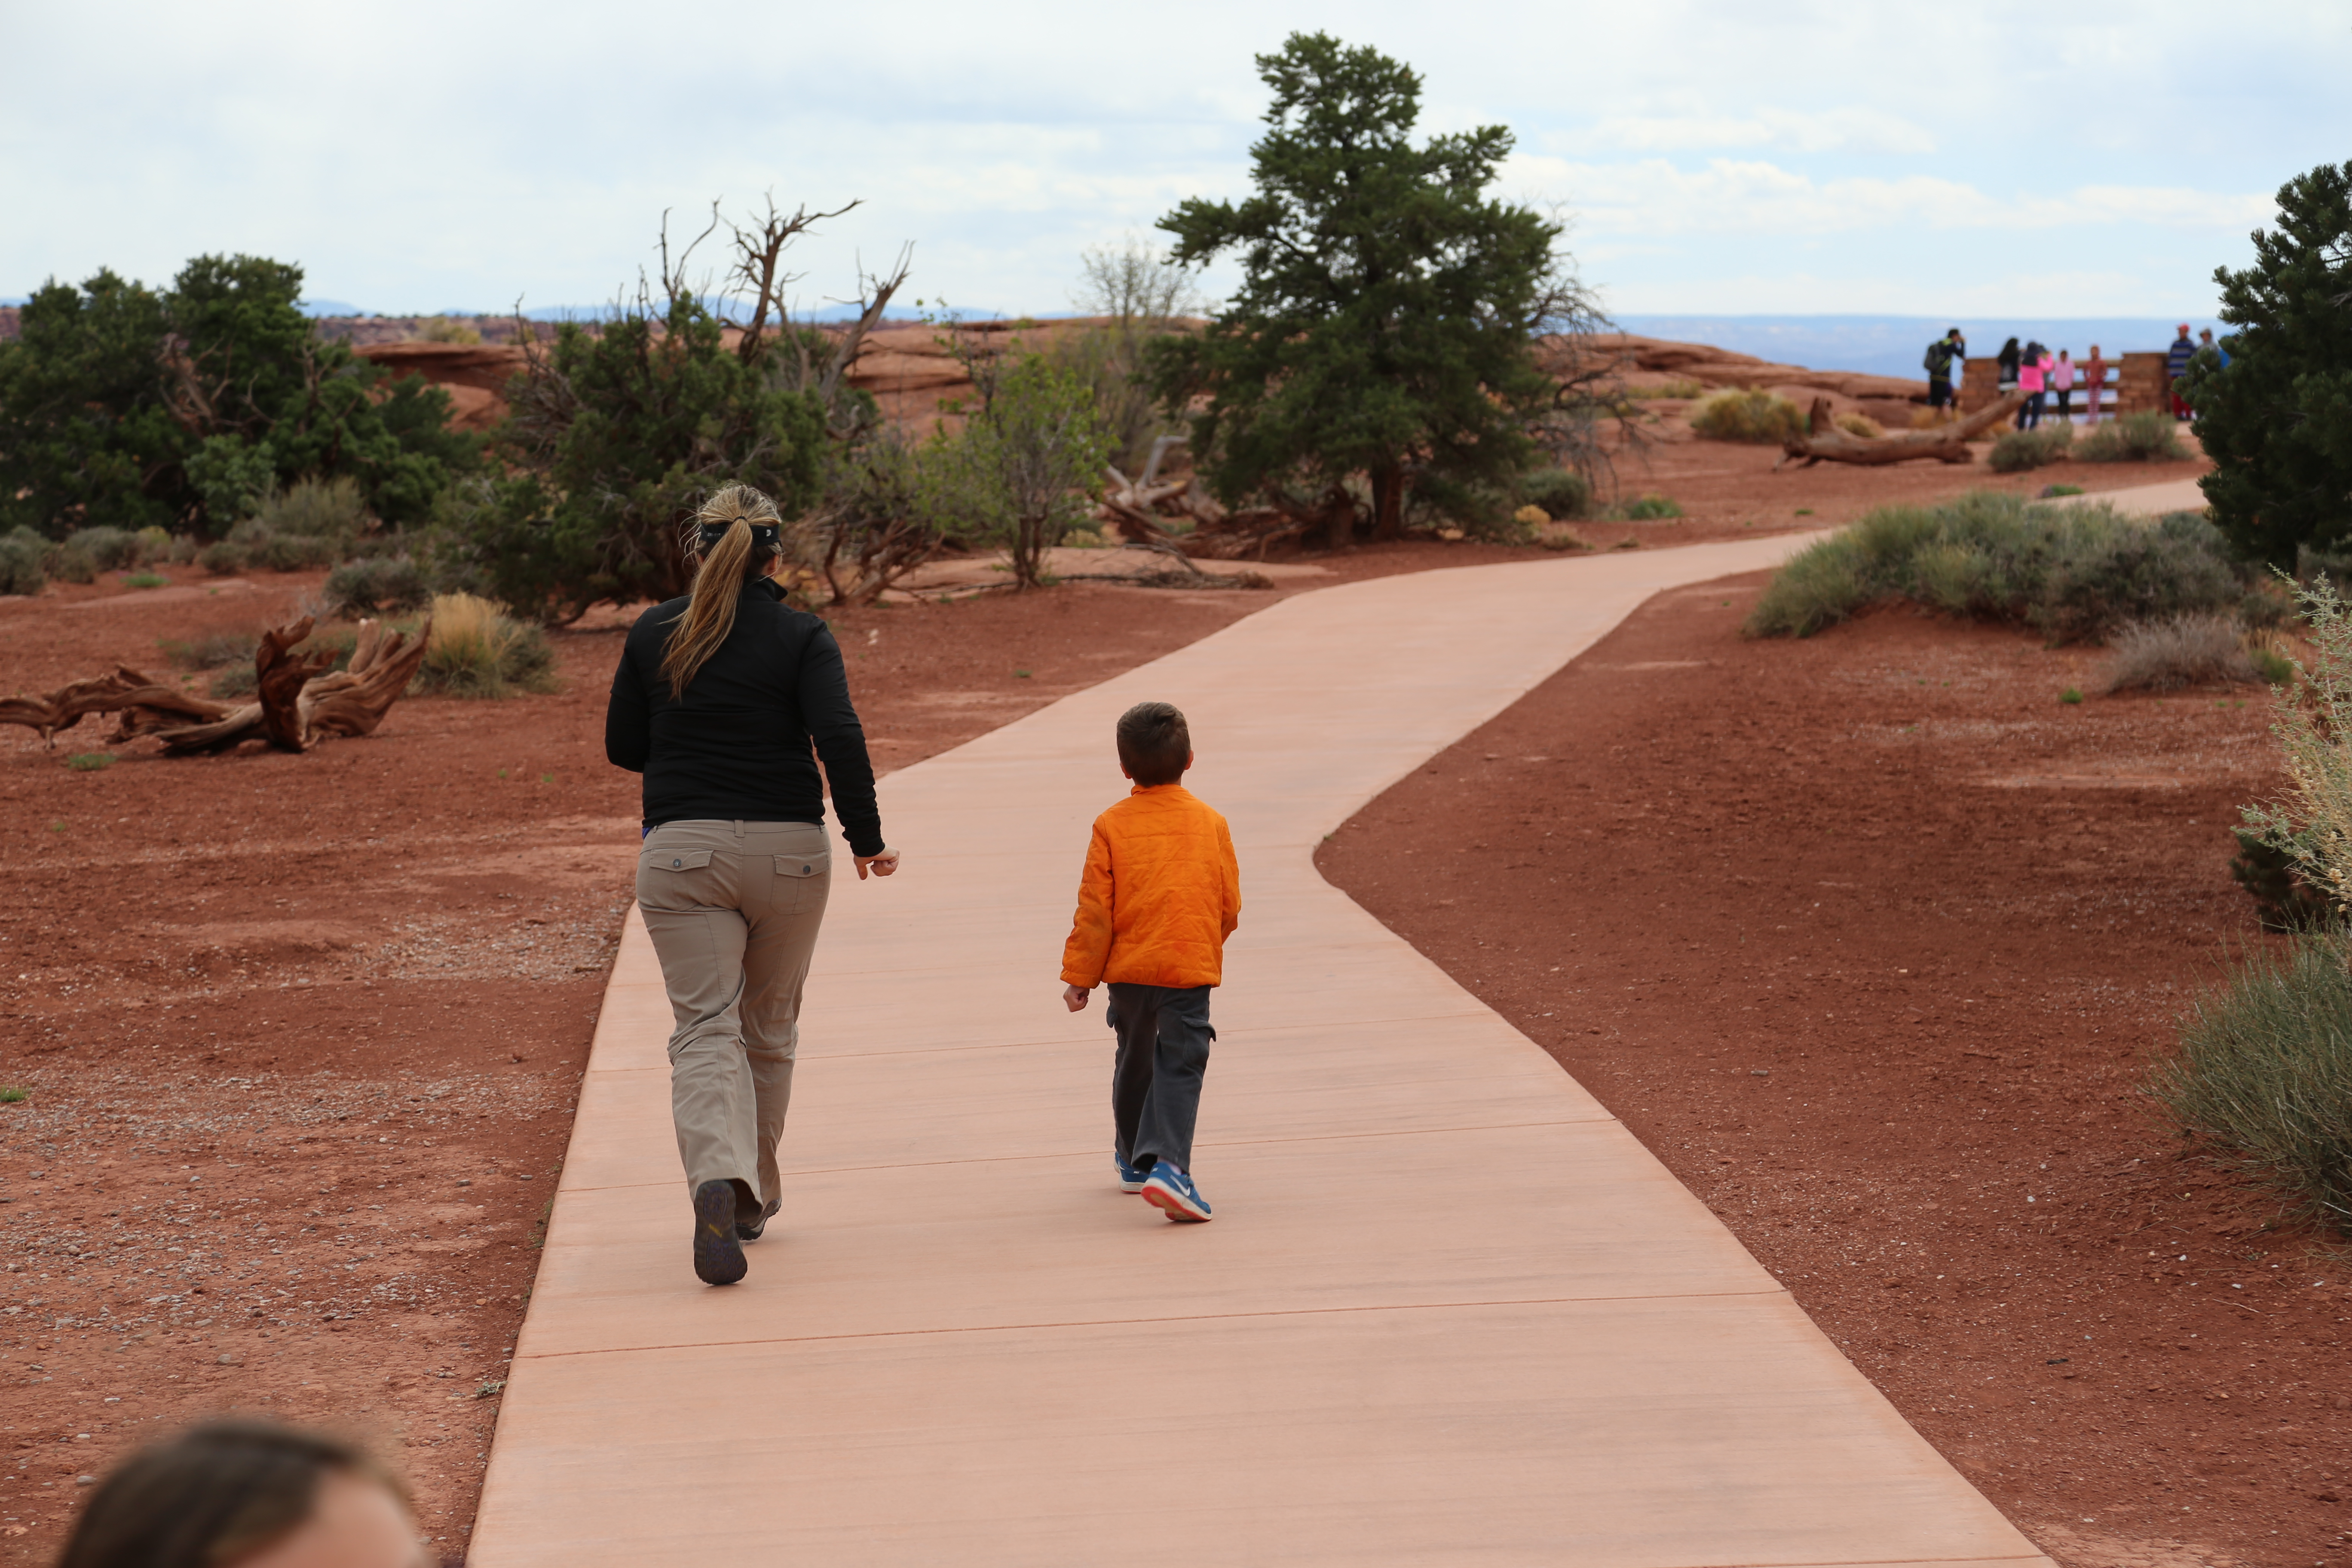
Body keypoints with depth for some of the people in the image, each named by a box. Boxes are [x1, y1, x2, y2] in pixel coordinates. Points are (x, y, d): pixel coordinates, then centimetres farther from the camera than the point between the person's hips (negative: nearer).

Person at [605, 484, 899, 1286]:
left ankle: (718, 1180, -31)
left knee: (706, 1027, -6)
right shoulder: (802, 636, -2)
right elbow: (840, 737, -14)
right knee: (769, 1028, 17)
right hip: (787, 851, 0)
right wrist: (867, 839, -7)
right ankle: (756, 1195, 27)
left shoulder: (653, 634, 3)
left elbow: (623, 747, 9)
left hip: (680, 852, 0)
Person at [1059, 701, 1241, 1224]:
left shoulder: (1111, 826, -2)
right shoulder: (1210, 823, 0)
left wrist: (1079, 976, 3)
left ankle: (1133, 1160, 36)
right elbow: (1230, 905, 5)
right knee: (1179, 1068, -4)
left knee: (1134, 1063, 20)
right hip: (1192, 967, -2)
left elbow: (1095, 909, -4)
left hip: (1128, 968, 2)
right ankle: (1167, 1164, -22)